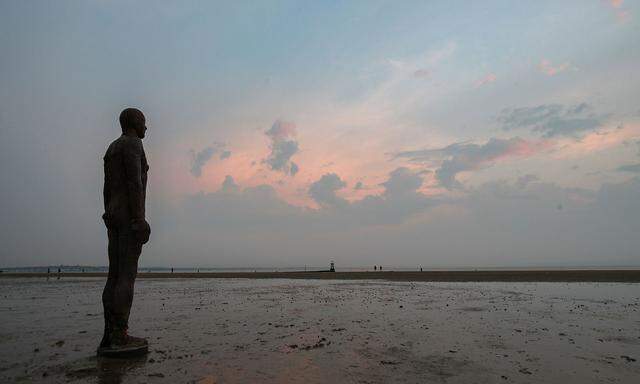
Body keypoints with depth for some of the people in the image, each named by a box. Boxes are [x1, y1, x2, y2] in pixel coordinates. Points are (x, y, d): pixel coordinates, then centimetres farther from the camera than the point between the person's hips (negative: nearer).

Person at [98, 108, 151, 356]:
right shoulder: (132, 143, -4)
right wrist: (140, 219, -21)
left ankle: (109, 337, 2)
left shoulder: (112, 149, 25)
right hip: (129, 215, -9)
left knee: (115, 276, 4)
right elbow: (134, 182, -16)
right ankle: (120, 337, -14)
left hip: (113, 216, 9)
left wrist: (111, 224, 21)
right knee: (127, 275, -12)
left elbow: (107, 189, 21)